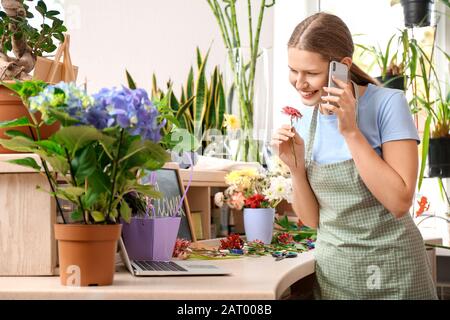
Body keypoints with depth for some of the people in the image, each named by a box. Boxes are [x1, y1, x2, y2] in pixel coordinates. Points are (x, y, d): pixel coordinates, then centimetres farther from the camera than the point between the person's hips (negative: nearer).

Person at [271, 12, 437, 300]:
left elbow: (399, 202, -20)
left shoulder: (388, 104, -13)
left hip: (392, 276, -5)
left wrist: (351, 132, -22)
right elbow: (312, 219, 5)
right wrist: (296, 167, -11)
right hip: (332, 275, 5)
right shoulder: (305, 124, 3)